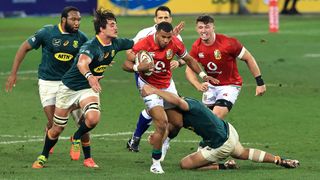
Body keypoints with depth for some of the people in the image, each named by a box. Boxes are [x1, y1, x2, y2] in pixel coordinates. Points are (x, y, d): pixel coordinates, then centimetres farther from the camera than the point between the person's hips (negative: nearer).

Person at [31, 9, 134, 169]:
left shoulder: (116, 44, -7)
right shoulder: (91, 46, -28)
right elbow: (82, 63, -47)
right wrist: (90, 77, -68)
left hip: (88, 89, 4)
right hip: (69, 87, -4)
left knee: (93, 118, -27)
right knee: (57, 129, 7)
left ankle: (76, 138, 4)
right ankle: (43, 157, 33)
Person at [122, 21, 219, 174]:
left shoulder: (175, 44, -13)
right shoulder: (144, 44, -23)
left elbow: (189, 60, 7)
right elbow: (126, 64, -18)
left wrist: (202, 75, 2)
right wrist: (138, 67, -38)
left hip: (167, 85, 5)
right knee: (162, 124, -18)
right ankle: (156, 163, -5)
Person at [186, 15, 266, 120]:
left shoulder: (228, 43, -23)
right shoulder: (196, 47, -10)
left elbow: (249, 59, -12)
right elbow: (189, 70, -7)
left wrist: (260, 83, -12)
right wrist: (198, 85, -29)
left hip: (230, 85, -5)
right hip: (210, 86, 5)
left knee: (216, 118, -21)